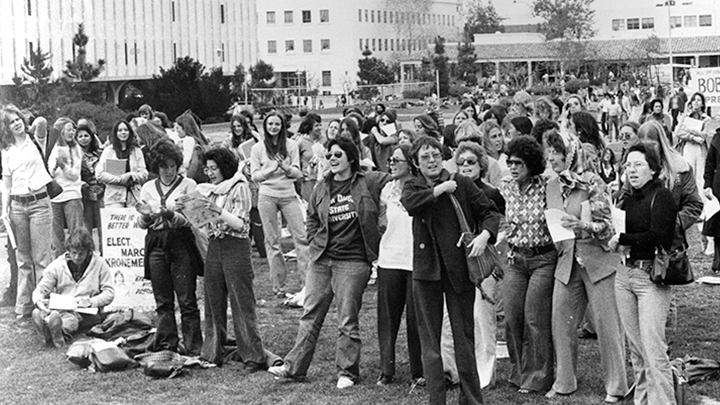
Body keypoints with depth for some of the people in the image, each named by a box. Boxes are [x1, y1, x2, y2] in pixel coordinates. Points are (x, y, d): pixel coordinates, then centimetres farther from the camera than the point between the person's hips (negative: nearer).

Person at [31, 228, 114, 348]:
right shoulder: (57, 265, 8)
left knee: (72, 317, -40)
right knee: (37, 313, -34)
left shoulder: (99, 264, 4)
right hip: (60, 308, 2)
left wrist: (90, 302, -14)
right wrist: (38, 301, -18)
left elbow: (109, 293, 4)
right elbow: (41, 289, 7)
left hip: (88, 312, -2)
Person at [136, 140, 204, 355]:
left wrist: (171, 215, -21)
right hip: (156, 244, 4)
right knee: (162, 300, 6)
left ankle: (192, 344, 1)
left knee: (187, 299, -5)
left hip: (181, 243, -3)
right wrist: (146, 216, -9)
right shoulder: (148, 188, 12)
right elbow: (141, 224, 14)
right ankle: (166, 341, 14)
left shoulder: (188, 185, 1)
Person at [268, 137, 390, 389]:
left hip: (353, 261, -4)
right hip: (321, 259, 4)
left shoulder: (368, 183, -4)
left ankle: (347, 372, 10)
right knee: (310, 314, 6)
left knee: (347, 320, 0)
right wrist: (316, 243, 8)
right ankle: (294, 366, 11)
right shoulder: (322, 189, 9)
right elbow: (311, 218, 21)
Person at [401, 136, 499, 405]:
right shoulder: (413, 187, 9)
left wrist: (484, 235, -12)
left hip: (459, 268, -1)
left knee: (464, 336, 3)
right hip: (426, 270, 2)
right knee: (429, 338, 5)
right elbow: (410, 203, -15)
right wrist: (439, 190, -13)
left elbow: (489, 212, 5)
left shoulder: (461, 184, 4)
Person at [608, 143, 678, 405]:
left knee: (653, 349, -9)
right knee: (635, 347, 11)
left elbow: (658, 237, -17)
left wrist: (622, 240, -10)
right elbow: (618, 232, 11)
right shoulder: (628, 200, 13)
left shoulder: (662, 196, -8)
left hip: (652, 277, -7)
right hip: (625, 273, 7)